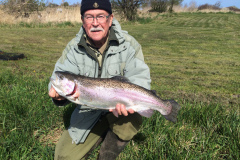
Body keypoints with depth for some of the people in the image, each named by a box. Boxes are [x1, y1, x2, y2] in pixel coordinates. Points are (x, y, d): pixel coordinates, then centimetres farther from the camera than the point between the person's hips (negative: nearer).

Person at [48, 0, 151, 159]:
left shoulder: (128, 44, -13)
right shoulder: (73, 48, -6)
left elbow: (140, 78, -21)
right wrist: (58, 93, -38)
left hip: (119, 110, -1)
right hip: (88, 112, 2)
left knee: (132, 121, -35)